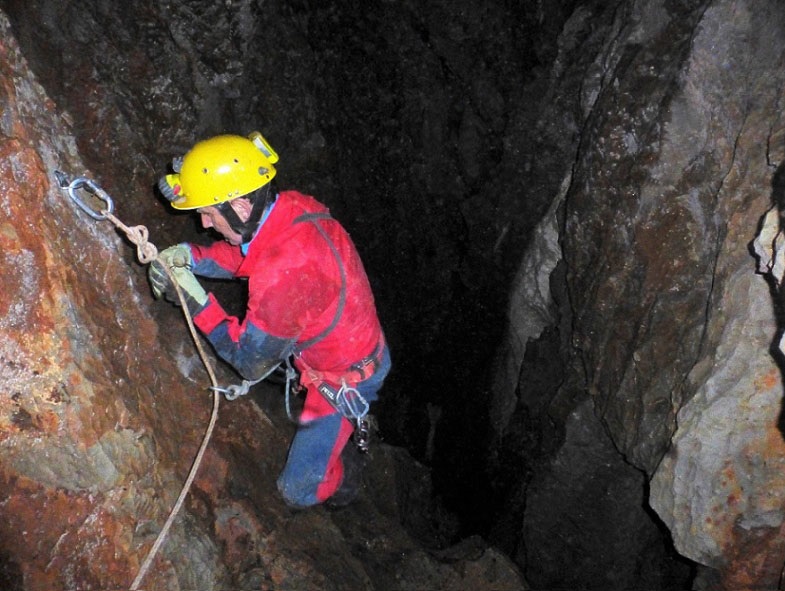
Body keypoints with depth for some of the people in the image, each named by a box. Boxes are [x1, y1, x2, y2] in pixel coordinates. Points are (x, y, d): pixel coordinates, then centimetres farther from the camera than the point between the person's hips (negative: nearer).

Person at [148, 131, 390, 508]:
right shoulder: (292, 206, -14)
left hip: (344, 380, -8)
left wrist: (195, 301, -24)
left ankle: (343, 476, 36)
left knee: (298, 491, 3)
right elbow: (242, 254, 6)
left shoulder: (283, 275, -40)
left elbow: (251, 364, -25)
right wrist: (189, 256, -12)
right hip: (361, 343, 8)